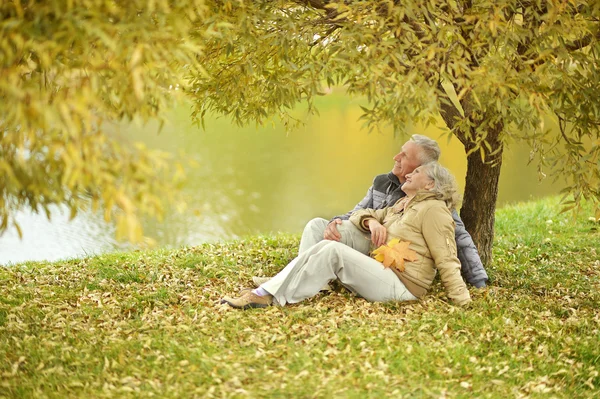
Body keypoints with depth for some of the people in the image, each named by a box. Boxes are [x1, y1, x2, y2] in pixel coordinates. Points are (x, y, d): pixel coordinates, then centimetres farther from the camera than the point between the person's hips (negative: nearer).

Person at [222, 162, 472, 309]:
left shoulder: (433, 209, -4)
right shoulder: (401, 206, 24)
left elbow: (446, 260, -10)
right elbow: (358, 215, 25)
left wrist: (464, 303, -18)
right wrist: (371, 221, 1)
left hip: (401, 286, -9)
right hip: (382, 276, 9)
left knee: (333, 251, -25)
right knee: (325, 246, -9)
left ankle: (273, 298, -25)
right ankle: (266, 291, -20)